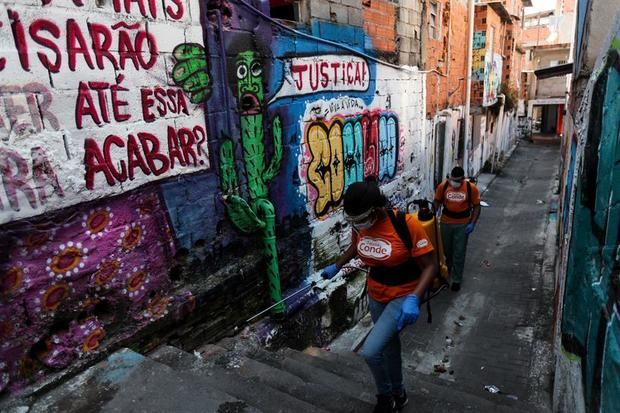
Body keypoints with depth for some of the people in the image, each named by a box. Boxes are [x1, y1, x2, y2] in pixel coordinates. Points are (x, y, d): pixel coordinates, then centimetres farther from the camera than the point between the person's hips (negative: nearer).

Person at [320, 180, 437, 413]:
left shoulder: (406, 224, -28)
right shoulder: (360, 225, -11)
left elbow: (430, 266, -22)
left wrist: (413, 299, -34)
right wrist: (336, 267, 15)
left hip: (404, 297, -6)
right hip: (375, 296, 6)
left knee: (370, 352, -16)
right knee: (389, 346, 23)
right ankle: (398, 394, 50)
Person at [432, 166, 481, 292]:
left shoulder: (471, 188, -13)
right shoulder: (443, 186, -10)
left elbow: (476, 206, -5)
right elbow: (437, 201, 2)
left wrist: (472, 223, -13)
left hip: (463, 224, -2)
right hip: (446, 223, 2)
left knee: (459, 253, 2)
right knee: (446, 249, 18)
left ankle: (457, 279, 16)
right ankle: (448, 267, 47)